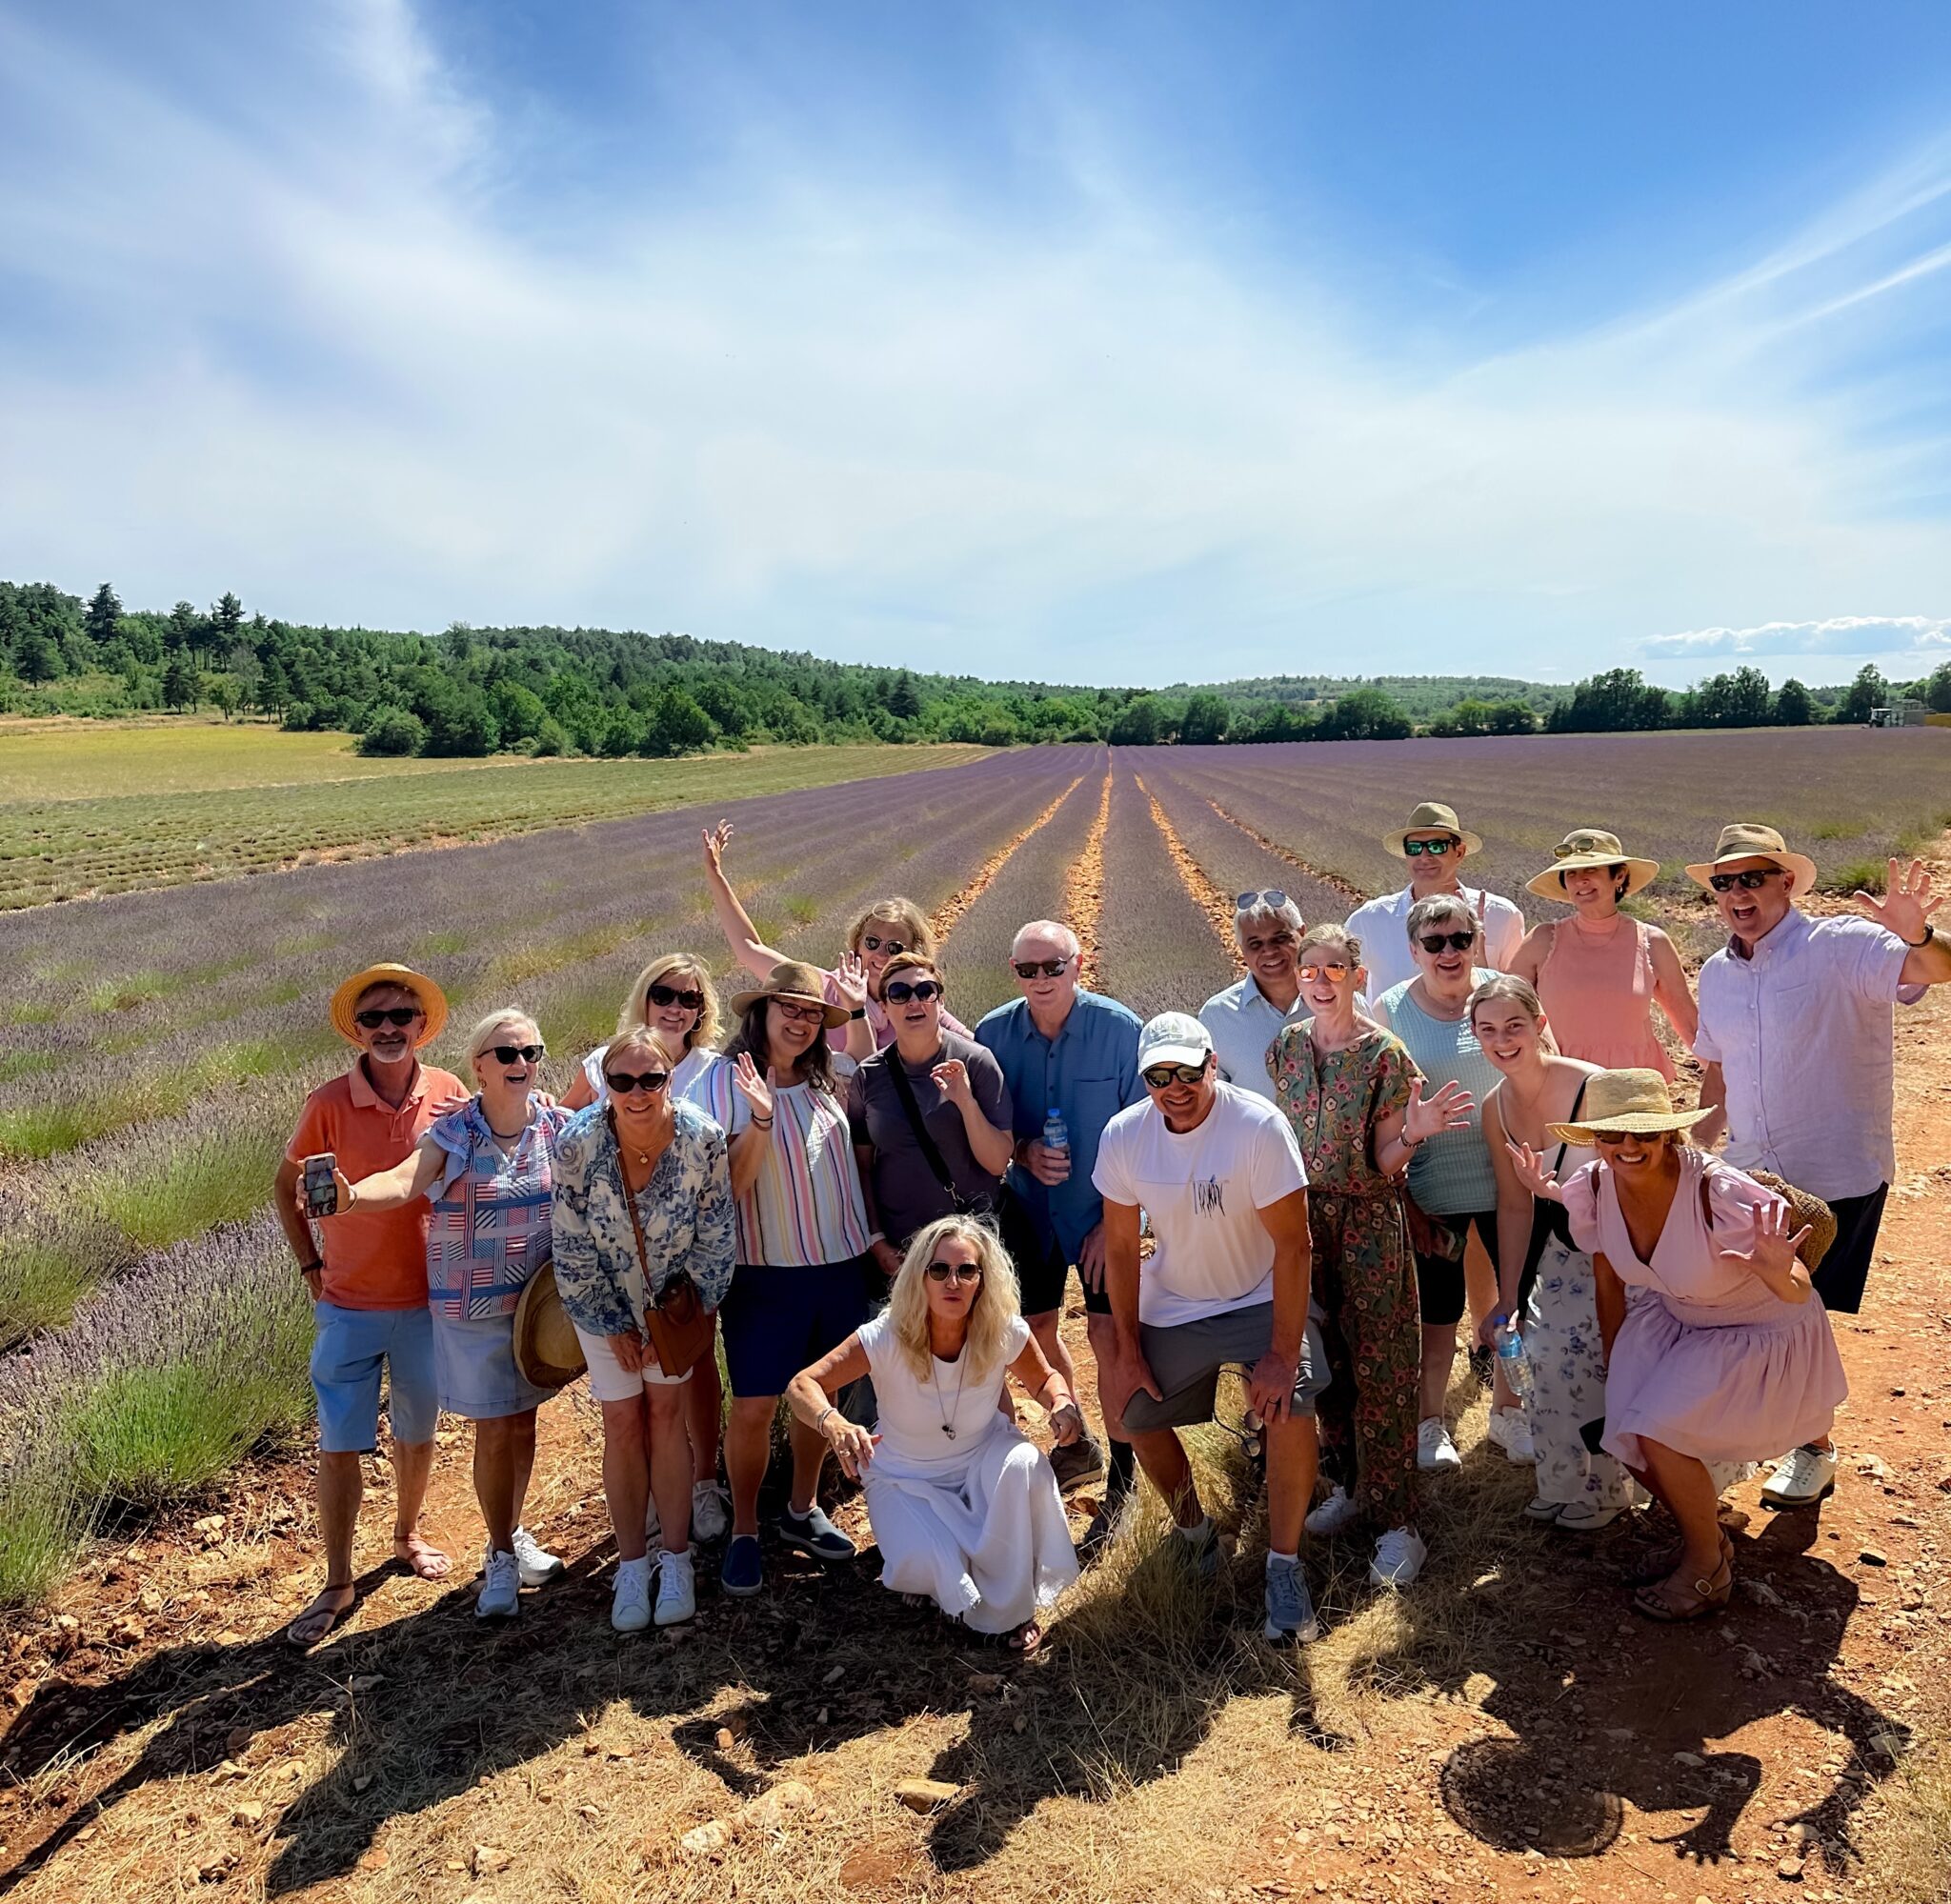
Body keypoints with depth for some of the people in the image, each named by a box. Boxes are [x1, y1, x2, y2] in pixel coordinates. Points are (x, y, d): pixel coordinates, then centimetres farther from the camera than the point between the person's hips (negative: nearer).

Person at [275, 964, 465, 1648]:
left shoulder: (450, 1095, -9)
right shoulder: (329, 1103, -12)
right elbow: (287, 1186, 3)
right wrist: (311, 1268, -1)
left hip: (428, 1301, 2)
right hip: (348, 1306, -1)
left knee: (417, 1432, 18)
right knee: (338, 1446, 4)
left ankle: (407, 1534, 43)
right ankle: (337, 1584, 22)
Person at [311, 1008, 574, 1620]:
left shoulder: (557, 1126, -4)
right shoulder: (453, 1134, -12)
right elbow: (404, 1181, -30)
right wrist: (349, 1196, -51)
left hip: (539, 1299, 3)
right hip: (472, 1308, -3)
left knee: (524, 1420, 15)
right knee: (494, 1429, 4)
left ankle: (513, 1532, 38)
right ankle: (501, 1556, 23)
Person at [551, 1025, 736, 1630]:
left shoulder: (702, 1136, -23)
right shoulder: (578, 1142, -23)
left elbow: (714, 1236, -12)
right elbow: (573, 1247, -14)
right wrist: (614, 1326, -9)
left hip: (675, 1299, 0)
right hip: (605, 1304, 0)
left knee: (666, 1411, 2)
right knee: (623, 1423, 3)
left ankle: (675, 1559, 16)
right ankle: (631, 1566, 18)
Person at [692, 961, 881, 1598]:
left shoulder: (834, 1075, 2)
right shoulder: (725, 1079, -9)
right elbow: (727, 1183, -15)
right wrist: (761, 1117, -28)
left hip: (842, 1263, 4)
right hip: (765, 1269, -4)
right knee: (754, 1406, -1)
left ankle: (802, 1511, 35)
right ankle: (743, 1532, 21)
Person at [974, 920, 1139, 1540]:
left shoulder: (1119, 1028, -16)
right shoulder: (994, 1033, -8)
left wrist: (1113, 1218, -13)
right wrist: (1023, 1152, -17)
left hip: (1105, 1210, -4)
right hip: (1031, 1209, 4)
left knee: (1107, 1336, -5)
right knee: (1037, 1328, 15)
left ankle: (1120, 1482, 13)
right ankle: (1077, 1445, 40)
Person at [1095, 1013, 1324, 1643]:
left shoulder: (1259, 1124, -26)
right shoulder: (1123, 1135, -14)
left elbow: (1291, 1244, -23)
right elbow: (1121, 1246, -4)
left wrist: (1283, 1353, -25)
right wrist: (1126, 1349, -3)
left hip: (1261, 1299, -4)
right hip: (1171, 1305, 4)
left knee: (1290, 1408, -24)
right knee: (1137, 1415, 6)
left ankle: (1284, 1567, -4)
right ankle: (1193, 1527, 35)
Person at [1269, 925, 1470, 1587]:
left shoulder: (1384, 1053, -12)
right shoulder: (1286, 1046, 2)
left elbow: (1385, 1163, -12)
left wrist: (1413, 1133, -29)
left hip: (1370, 1223, -5)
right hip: (1306, 1216, 5)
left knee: (1379, 1370, -1)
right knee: (1326, 1359, 15)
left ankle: (1397, 1522, 9)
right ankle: (1351, 1485, 34)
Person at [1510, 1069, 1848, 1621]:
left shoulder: (1721, 1193, -34)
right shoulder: (1592, 1188, -19)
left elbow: (1799, 1293, -25)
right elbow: (1609, 1283, -2)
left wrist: (1777, 1274, -49)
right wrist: (1617, 1374, 6)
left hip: (1762, 1334, -5)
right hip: (1673, 1320, 5)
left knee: (1658, 1430, -18)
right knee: (1623, 1433, -7)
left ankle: (1708, 1570, 9)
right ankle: (1704, 1538, 24)